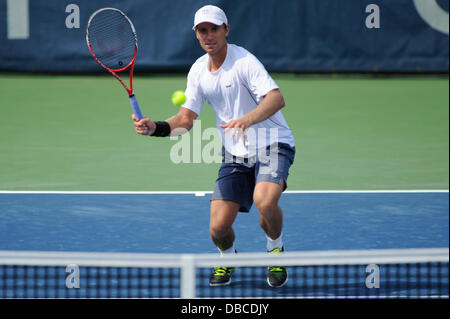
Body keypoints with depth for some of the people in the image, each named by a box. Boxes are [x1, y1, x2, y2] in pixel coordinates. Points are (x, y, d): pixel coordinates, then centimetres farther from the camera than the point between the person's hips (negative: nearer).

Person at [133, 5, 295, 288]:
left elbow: (276, 98, -29)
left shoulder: (244, 61, -17)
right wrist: (155, 128, -11)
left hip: (273, 144, -5)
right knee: (218, 228, -8)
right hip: (236, 155, 5)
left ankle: (276, 251, -4)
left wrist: (246, 120, -47)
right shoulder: (198, 71, 3)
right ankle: (228, 258, 28)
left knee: (265, 200, -35)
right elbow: (186, 119, 8)